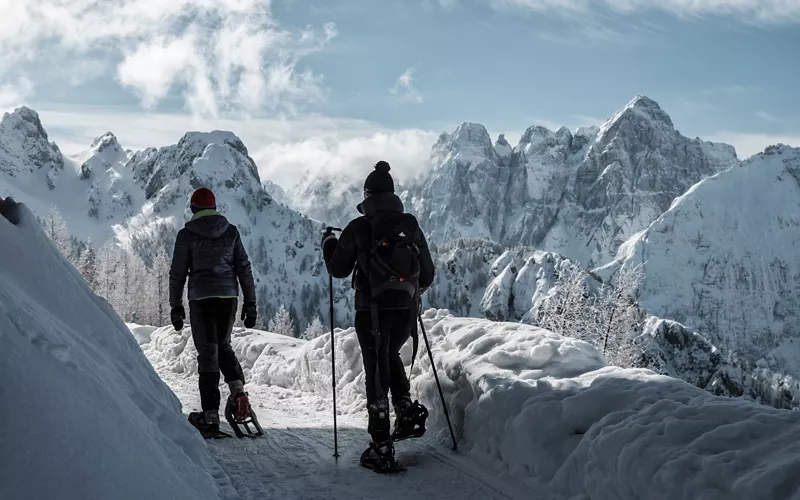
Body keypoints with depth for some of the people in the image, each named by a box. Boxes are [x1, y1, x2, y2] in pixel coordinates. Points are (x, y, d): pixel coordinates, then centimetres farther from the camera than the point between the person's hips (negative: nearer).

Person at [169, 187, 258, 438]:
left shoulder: (186, 234, 0)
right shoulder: (231, 231, 8)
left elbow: (177, 273, 1)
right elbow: (244, 268, 7)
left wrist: (176, 307, 9)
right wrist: (250, 303, 10)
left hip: (201, 297, -3)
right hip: (229, 295, 3)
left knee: (207, 352, 2)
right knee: (223, 345, 21)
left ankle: (210, 416, 0)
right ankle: (238, 389, -4)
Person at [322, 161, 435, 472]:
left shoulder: (359, 228, -7)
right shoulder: (411, 226, 3)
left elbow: (339, 269, 3)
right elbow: (428, 274, 9)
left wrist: (328, 244, 21)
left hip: (372, 310, -3)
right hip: (406, 310, 4)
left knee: (376, 371, 3)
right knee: (391, 356, 29)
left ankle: (382, 448, 2)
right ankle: (407, 412, 12)